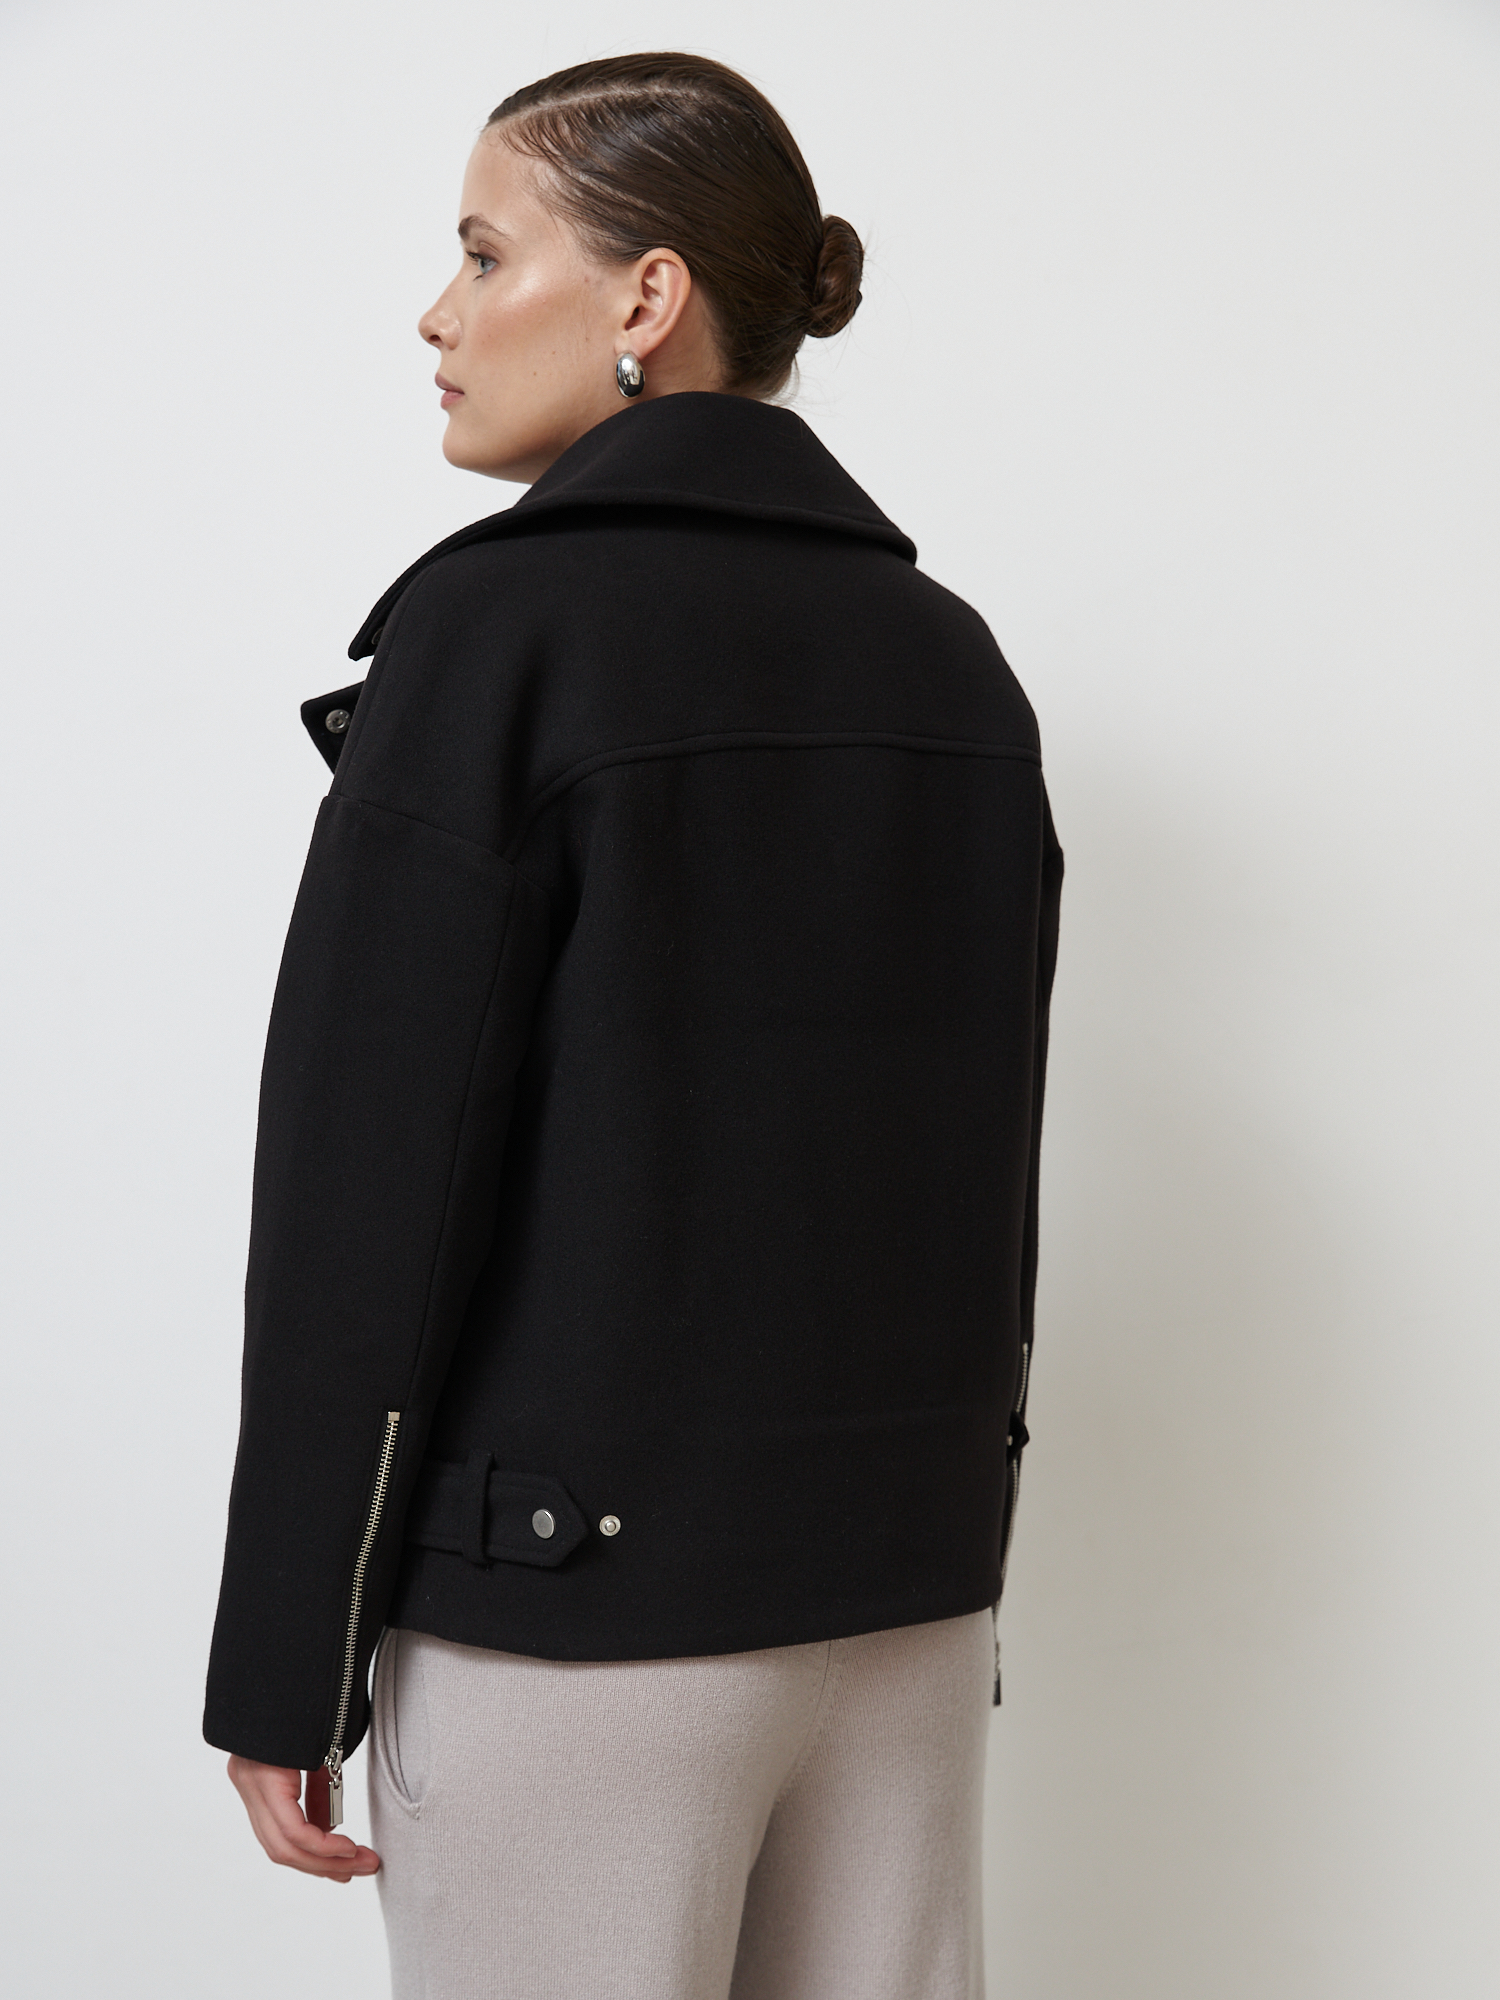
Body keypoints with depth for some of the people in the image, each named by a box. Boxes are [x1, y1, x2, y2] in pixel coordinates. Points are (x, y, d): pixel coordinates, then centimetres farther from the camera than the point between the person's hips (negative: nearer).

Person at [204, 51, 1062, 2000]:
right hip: (911, 1586, 6)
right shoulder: (948, 653, 7)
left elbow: (367, 1194, -14)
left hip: (580, 1602, -6)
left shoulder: (500, 625, -12)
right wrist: (945, 1568, 18)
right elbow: (993, 1181, 11)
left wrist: (281, 1668, -7)